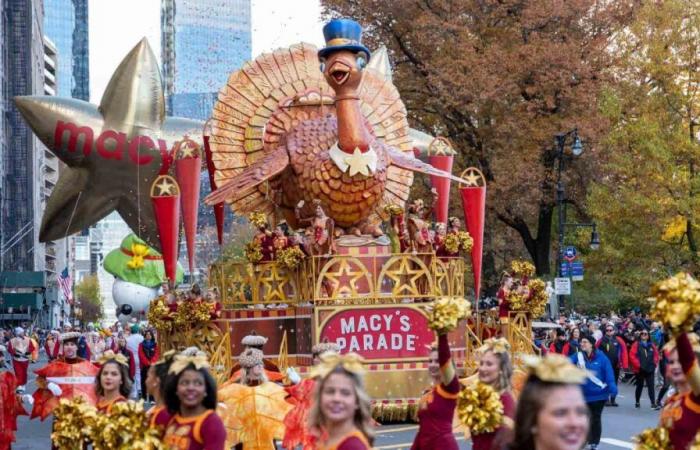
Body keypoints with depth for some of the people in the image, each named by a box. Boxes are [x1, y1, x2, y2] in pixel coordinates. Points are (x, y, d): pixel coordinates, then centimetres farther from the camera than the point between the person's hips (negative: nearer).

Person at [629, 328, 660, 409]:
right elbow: (632, 355, -8)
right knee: (640, 386, 10)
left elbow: (656, 355, 13)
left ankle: (653, 403, -9)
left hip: (650, 369, 2)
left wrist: (654, 363, 0)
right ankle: (637, 402, 25)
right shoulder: (636, 344, -2)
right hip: (639, 369, -2)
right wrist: (638, 364, -14)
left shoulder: (652, 345, 8)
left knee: (651, 386, -5)